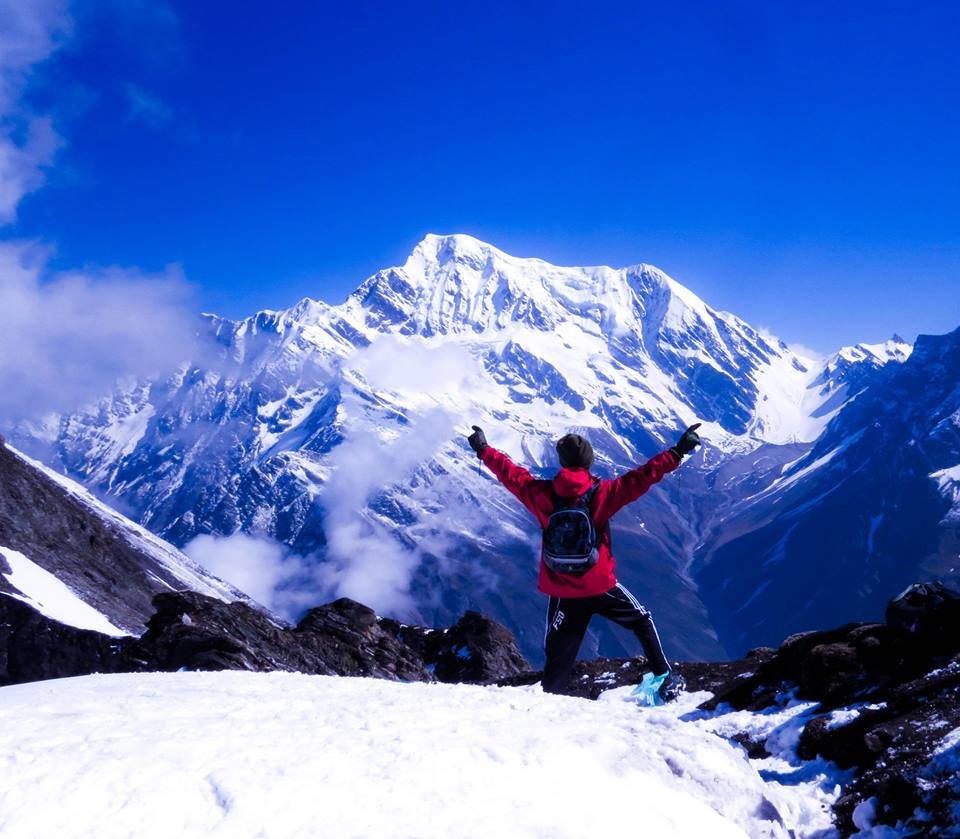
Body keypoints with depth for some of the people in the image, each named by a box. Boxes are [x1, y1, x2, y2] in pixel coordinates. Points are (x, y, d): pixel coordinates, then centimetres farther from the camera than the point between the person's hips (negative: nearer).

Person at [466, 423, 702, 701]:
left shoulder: (542, 494, -5)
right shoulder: (601, 493, -12)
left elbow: (512, 473, 7)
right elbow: (641, 477, -16)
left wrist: (482, 449, 21)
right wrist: (678, 452, -13)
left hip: (561, 593, 2)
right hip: (601, 587, -2)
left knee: (558, 658, 11)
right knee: (643, 622, 21)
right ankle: (665, 678, 19)